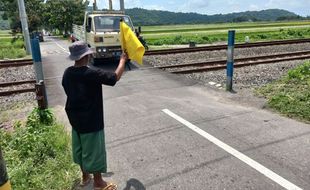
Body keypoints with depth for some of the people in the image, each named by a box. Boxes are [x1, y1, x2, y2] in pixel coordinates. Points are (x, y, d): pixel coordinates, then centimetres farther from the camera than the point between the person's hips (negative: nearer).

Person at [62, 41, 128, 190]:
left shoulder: (67, 73, -1)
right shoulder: (92, 74, -24)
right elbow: (115, 77, -17)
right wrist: (123, 60, -3)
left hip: (75, 119, 8)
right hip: (91, 121, -7)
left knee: (80, 148, 22)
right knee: (94, 151, 8)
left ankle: (85, 176, 41)